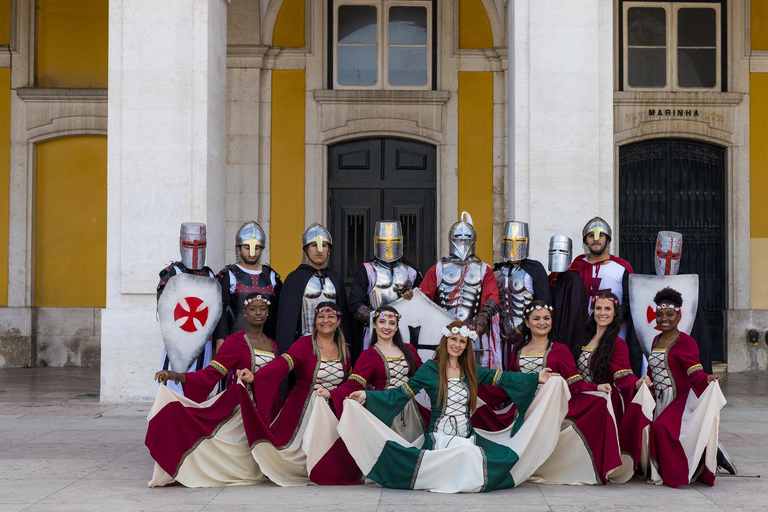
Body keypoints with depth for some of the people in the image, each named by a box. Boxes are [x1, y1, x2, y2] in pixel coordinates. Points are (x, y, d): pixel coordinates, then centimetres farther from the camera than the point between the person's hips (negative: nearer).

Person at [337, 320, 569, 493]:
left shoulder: (470, 370, 11)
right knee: (466, 450, -34)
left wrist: (537, 378, 6)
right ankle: (444, 478, -6)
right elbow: (402, 393, -2)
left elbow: (502, 378, 11)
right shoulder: (430, 369, 0)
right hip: (439, 437, -3)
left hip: (467, 436, 3)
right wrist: (367, 396, -13)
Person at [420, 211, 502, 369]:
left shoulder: (484, 270, 15)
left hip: (474, 331, 0)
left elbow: (492, 298, 2)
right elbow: (422, 295, 8)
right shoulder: (439, 269, 16)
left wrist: (482, 318, -15)